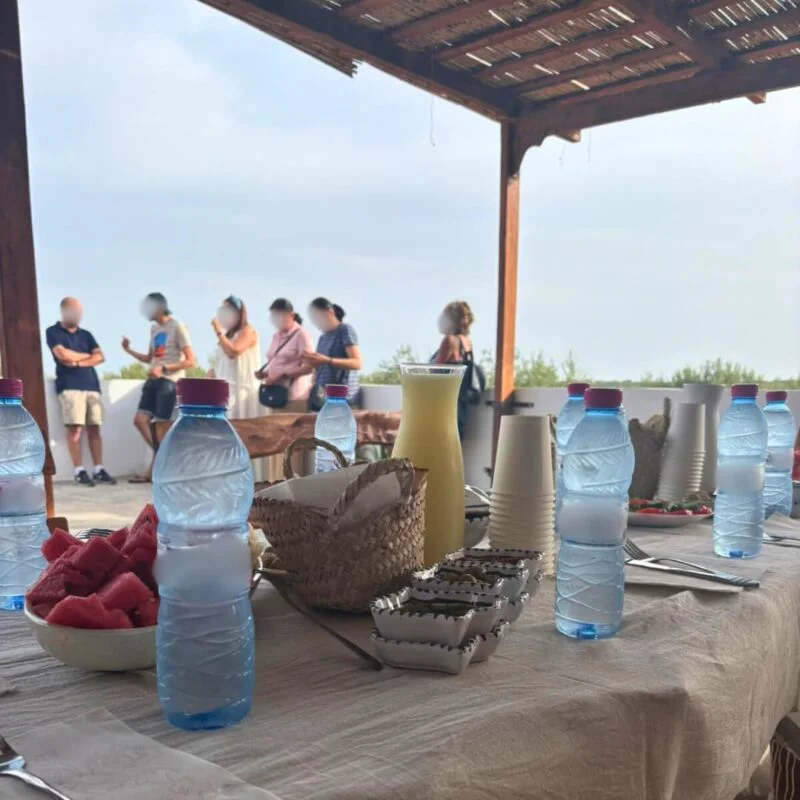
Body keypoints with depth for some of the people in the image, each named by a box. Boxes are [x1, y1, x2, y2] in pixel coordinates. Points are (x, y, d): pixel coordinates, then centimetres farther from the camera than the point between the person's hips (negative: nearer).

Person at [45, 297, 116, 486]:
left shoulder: (86, 334, 20)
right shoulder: (53, 332, 7)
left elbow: (100, 357, 8)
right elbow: (63, 355, -8)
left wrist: (78, 362, -6)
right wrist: (87, 355, 6)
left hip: (92, 384, 4)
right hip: (69, 386, -4)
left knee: (94, 428, -1)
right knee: (75, 428, -11)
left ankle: (99, 470, 0)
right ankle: (79, 471, -8)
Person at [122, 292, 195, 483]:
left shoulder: (177, 327, -7)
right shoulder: (154, 328, 17)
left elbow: (190, 360, -12)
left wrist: (164, 369, -21)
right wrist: (129, 350, 9)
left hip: (169, 382, -8)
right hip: (153, 380, 8)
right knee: (140, 419, 0)